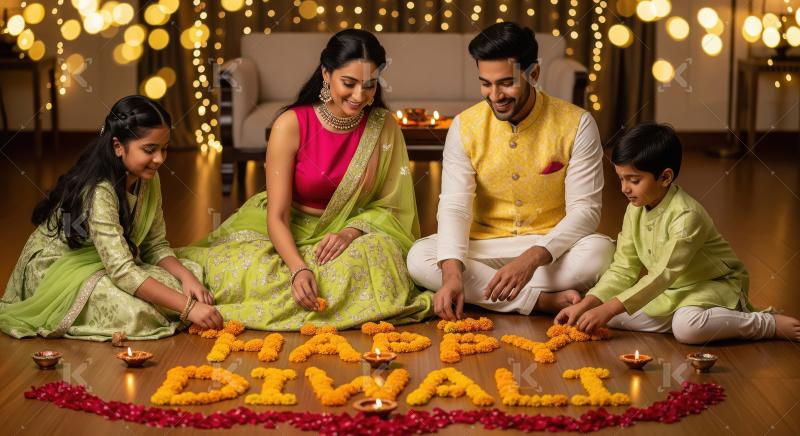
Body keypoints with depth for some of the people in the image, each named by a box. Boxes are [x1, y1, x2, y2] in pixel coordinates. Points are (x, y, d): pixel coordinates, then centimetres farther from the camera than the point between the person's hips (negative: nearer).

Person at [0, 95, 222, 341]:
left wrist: (186, 276, -20)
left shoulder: (147, 179, -5)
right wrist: (187, 307, -39)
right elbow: (122, 272, -36)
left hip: (106, 265, 8)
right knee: (133, 312, -32)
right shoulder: (97, 191, -30)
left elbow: (156, 246, 1)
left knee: (190, 276, -7)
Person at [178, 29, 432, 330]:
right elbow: (277, 215, -17)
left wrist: (351, 232, -23)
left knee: (376, 251, -33)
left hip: (349, 231, 4)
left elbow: (387, 204, -1)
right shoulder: (292, 125, -16)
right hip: (288, 233, -3)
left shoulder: (383, 126, -7)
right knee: (239, 270, -33)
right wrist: (299, 269, -35)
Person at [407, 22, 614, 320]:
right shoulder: (465, 126, -5)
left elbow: (585, 209, -14)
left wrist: (532, 258, -30)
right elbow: (454, 206, -10)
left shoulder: (576, 124, -11)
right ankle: (546, 301, -26)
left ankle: (480, 293, -22)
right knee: (419, 258, -26)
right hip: (485, 248, 2)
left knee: (599, 251, -34)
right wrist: (452, 271, -30)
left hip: (553, 246, -2)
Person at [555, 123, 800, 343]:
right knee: (610, 315, -11)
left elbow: (663, 275, -29)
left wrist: (608, 309, -33)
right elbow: (623, 270, -2)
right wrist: (586, 305, -17)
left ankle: (772, 325, -18)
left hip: (714, 287, -8)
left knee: (687, 327, -39)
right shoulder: (635, 210, -2)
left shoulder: (687, 216, -26)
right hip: (670, 291, 8)